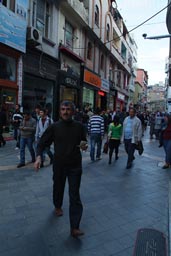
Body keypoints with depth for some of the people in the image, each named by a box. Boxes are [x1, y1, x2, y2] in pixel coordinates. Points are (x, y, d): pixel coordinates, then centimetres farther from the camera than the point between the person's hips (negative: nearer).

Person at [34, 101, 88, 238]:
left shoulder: (79, 126, -2)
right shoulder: (54, 127, -5)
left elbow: (84, 142, 11)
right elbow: (42, 143, -2)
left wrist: (84, 146, -12)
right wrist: (39, 156, -19)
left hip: (75, 165, 0)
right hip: (59, 165, 1)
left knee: (75, 195, -2)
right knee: (58, 188, 22)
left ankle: (75, 227, 6)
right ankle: (58, 206, 53)